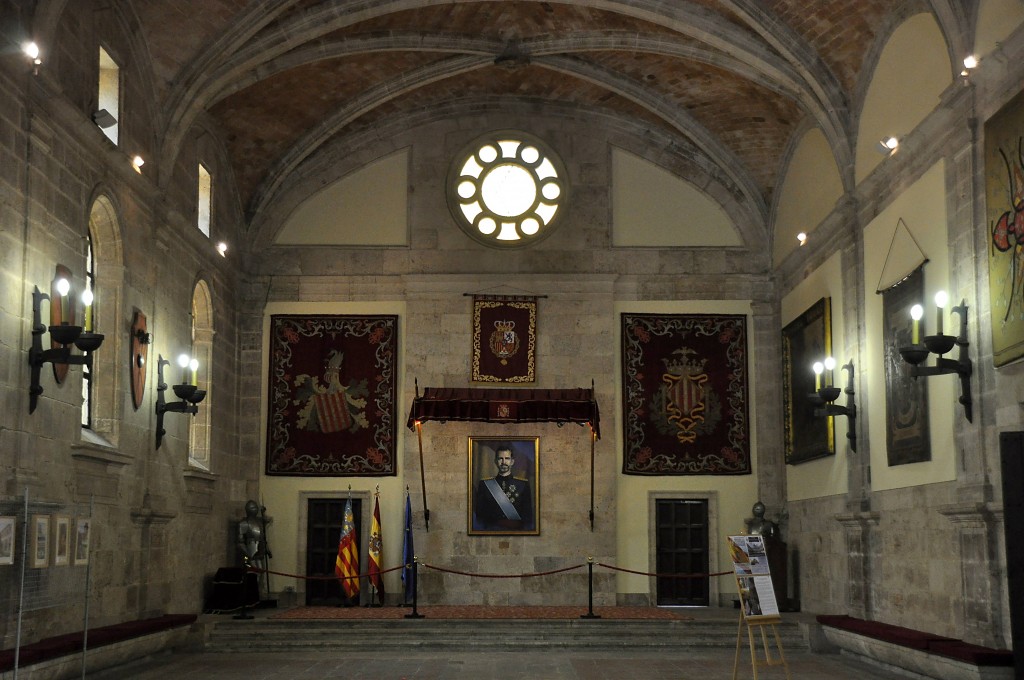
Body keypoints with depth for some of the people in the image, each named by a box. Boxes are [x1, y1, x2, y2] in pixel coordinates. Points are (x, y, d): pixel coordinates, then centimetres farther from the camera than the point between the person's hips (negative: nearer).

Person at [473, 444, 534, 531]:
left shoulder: (523, 485, 9)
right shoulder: (484, 484, 9)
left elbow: (528, 516, 8)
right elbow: (479, 516, 9)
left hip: (516, 531, 0)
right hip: (491, 532, 0)